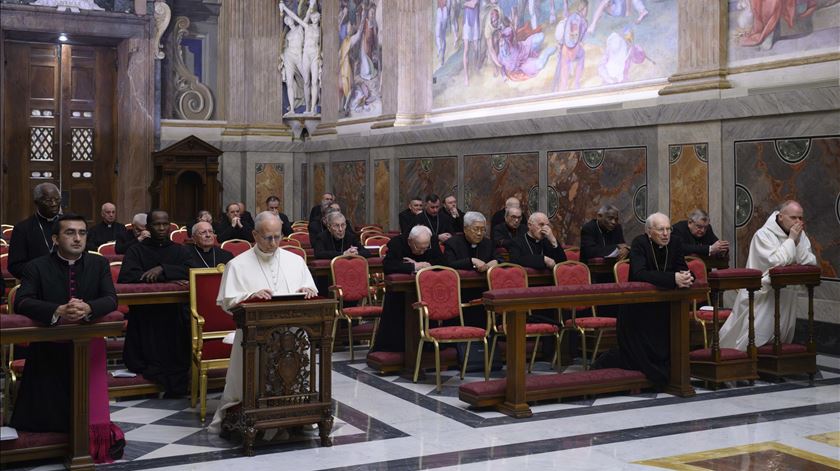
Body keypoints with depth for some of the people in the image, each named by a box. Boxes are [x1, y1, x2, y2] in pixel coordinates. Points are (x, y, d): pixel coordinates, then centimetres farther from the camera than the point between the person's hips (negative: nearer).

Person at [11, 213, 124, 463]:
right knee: (42, 418, -3)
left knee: (87, 411, -1)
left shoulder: (99, 264, 4)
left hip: (88, 343, 1)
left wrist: (88, 308, -29)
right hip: (50, 345, -1)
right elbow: (22, 302, -15)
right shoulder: (37, 267, -2)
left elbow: (111, 299, -7)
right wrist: (57, 312, -33)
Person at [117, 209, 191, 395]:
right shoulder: (136, 250, 10)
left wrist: (162, 269, -16)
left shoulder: (179, 251, 17)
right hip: (144, 311, -1)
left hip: (174, 310, 1)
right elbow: (125, 277, -8)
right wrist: (169, 277, -10)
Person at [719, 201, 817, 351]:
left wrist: (799, 241, -14)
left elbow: (811, 263, -3)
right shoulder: (764, 234, -15)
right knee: (752, 340, -7)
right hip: (762, 295, -6)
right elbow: (775, 262, -26)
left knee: (782, 340, 16)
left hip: (786, 297, 6)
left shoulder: (800, 235, 4)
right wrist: (791, 240, -20)